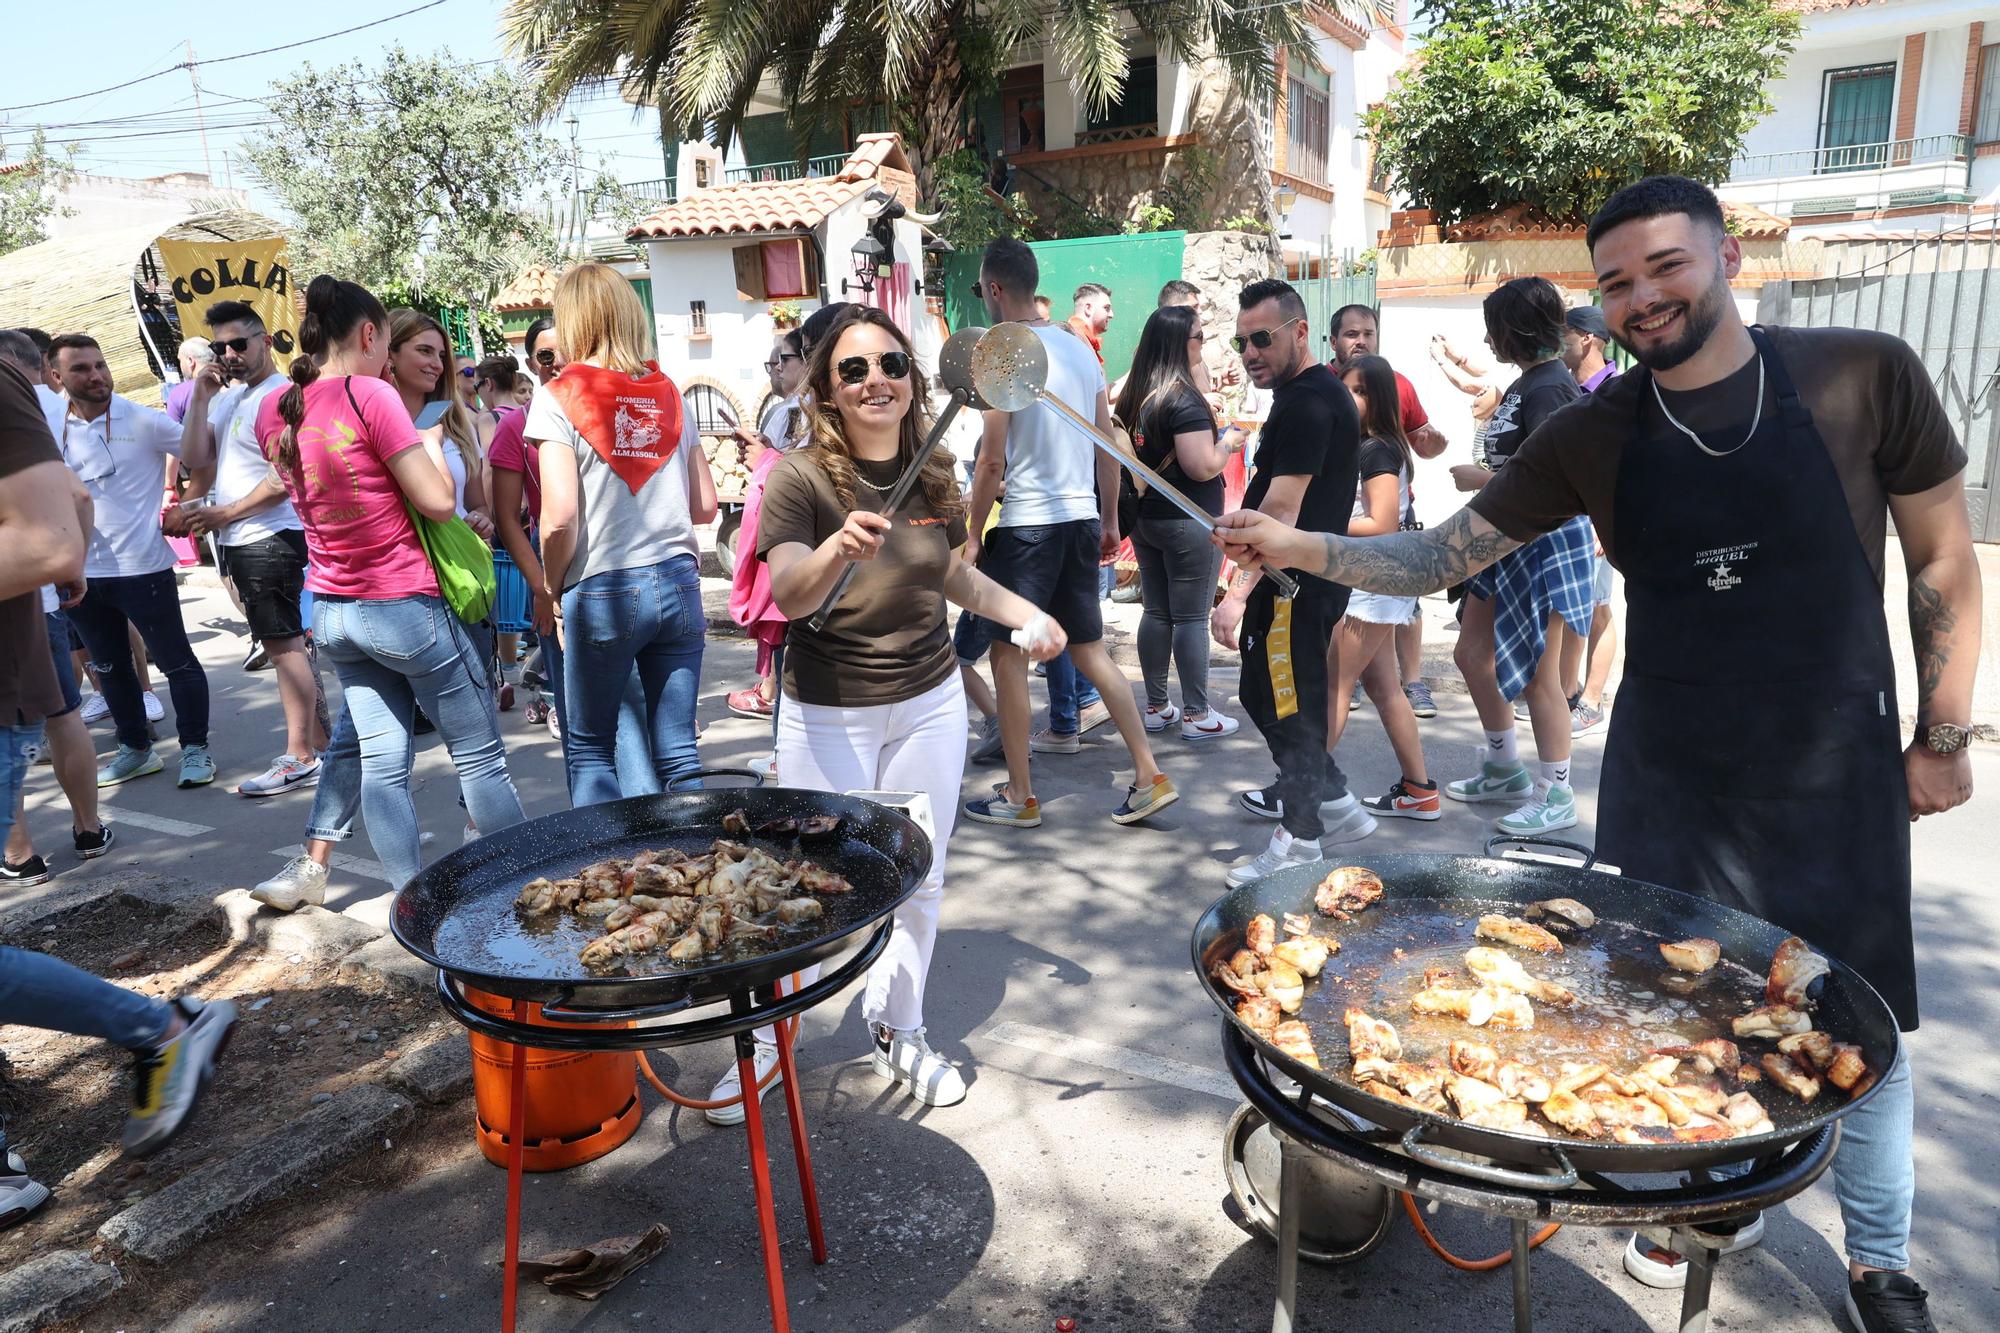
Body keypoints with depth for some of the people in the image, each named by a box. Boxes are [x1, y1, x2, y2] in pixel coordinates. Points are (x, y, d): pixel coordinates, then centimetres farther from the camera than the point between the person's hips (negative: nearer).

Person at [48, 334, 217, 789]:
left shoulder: (144, 421, -8)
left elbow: (206, 460, -3)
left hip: (142, 567, -5)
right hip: (82, 572, 5)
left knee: (176, 661, 2)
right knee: (110, 667, 15)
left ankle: (195, 748, 13)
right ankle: (135, 748, 29)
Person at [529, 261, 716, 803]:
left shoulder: (560, 397, -5)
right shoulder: (669, 394, 8)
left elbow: (559, 518, -13)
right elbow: (706, 506, 11)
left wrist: (553, 589, 2)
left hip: (602, 592, -3)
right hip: (678, 582, 4)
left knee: (590, 749, 13)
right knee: (678, 751, 8)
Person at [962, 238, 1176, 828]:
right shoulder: (1080, 350, 10)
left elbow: (992, 460, -14)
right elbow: (1108, 446, 12)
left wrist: (973, 535, -6)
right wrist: (1109, 521, 19)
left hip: (1026, 524, -7)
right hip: (1082, 517, 7)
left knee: (1008, 655, 5)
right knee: (1089, 648, 13)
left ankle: (1019, 796, 12)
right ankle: (1149, 777, 11)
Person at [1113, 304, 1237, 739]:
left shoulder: (1135, 393, 6)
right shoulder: (1184, 397, -18)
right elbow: (1202, 467, -22)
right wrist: (1226, 446, -5)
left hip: (1145, 518, 8)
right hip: (1188, 522, -7)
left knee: (1156, 612, 13)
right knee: (1191, 618, 1)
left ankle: (1156, 708, 21)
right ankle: (1196, 715, 9)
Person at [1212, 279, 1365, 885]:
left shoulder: (1307, 402, -18)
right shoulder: (1317, 391, 16)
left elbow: (1280, 511, -25)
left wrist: (1238, 594, -27)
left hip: (1296, 584, -11)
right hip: (1311, 577, 11)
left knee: (1288, 708, 0)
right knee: (1263, 694, 19)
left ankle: (1301, 842, 13)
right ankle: (1335, 804, 29)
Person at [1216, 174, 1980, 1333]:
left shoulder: (1864, 375, -10)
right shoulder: (1594, 436, -5)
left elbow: (1944, 565, -1)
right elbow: (1446, 555, -4)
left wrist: (1944, 734, -2)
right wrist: (1303, 548, -17)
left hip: (1836, 769, -1)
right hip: (1666, 770, 2)